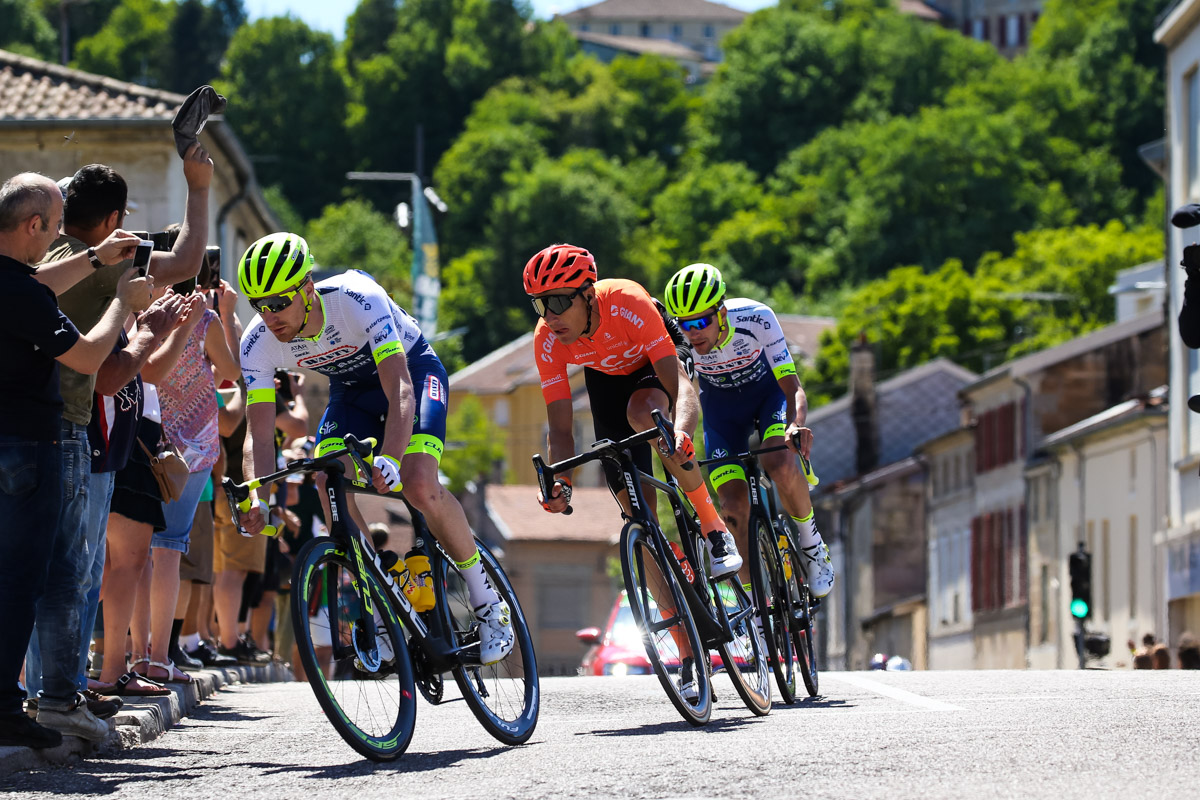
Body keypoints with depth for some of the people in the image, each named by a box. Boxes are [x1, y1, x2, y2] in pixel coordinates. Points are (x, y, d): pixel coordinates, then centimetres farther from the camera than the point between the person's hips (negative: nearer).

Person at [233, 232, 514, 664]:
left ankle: (488, 602, -9)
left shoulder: (358, 300, -38)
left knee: (419, 486, -27)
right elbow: (259, 434, -22)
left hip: (410, 369, -5)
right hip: (351, 389, 5)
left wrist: (389, 459, -60)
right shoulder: (258, 343, -23)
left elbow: (400, 390, -44)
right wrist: (257, 499, -41)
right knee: (328, 484, -22)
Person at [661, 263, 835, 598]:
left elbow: (793, 388, -34)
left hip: (768, 392, -2)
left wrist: (796, 426, -54)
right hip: (721, 407, 2)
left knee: (781, 465, -31)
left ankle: (811, 542, -4)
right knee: (734, 505, -12)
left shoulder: (756, 318, -33)